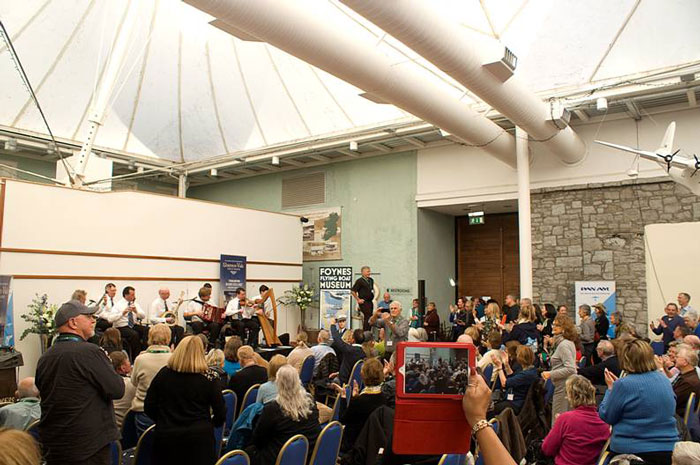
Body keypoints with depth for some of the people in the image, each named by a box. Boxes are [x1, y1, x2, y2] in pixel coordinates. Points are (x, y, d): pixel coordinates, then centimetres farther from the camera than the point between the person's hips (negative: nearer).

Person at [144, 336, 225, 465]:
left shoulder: (163, 374, -3)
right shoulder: (208, 378, -10)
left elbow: (149, 408, 2)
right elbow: (220, 414, -6)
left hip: (166, 437, 2)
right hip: (199, 439, -2)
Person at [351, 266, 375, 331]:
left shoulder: (371, 280, 12)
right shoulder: (360, 281, -10)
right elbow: (352, 291, -12)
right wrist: (358, 300, -11)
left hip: (370, 302, 8)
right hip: (363, 302, -8)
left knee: (370, 318, 9)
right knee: (367, 317, -13)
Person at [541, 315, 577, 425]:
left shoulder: (564, 345, -15)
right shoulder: (568, 343, 15)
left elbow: (570, 369, -23)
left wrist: (551, 374, -18)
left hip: (564, 387, -10)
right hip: (563, 386, 10)